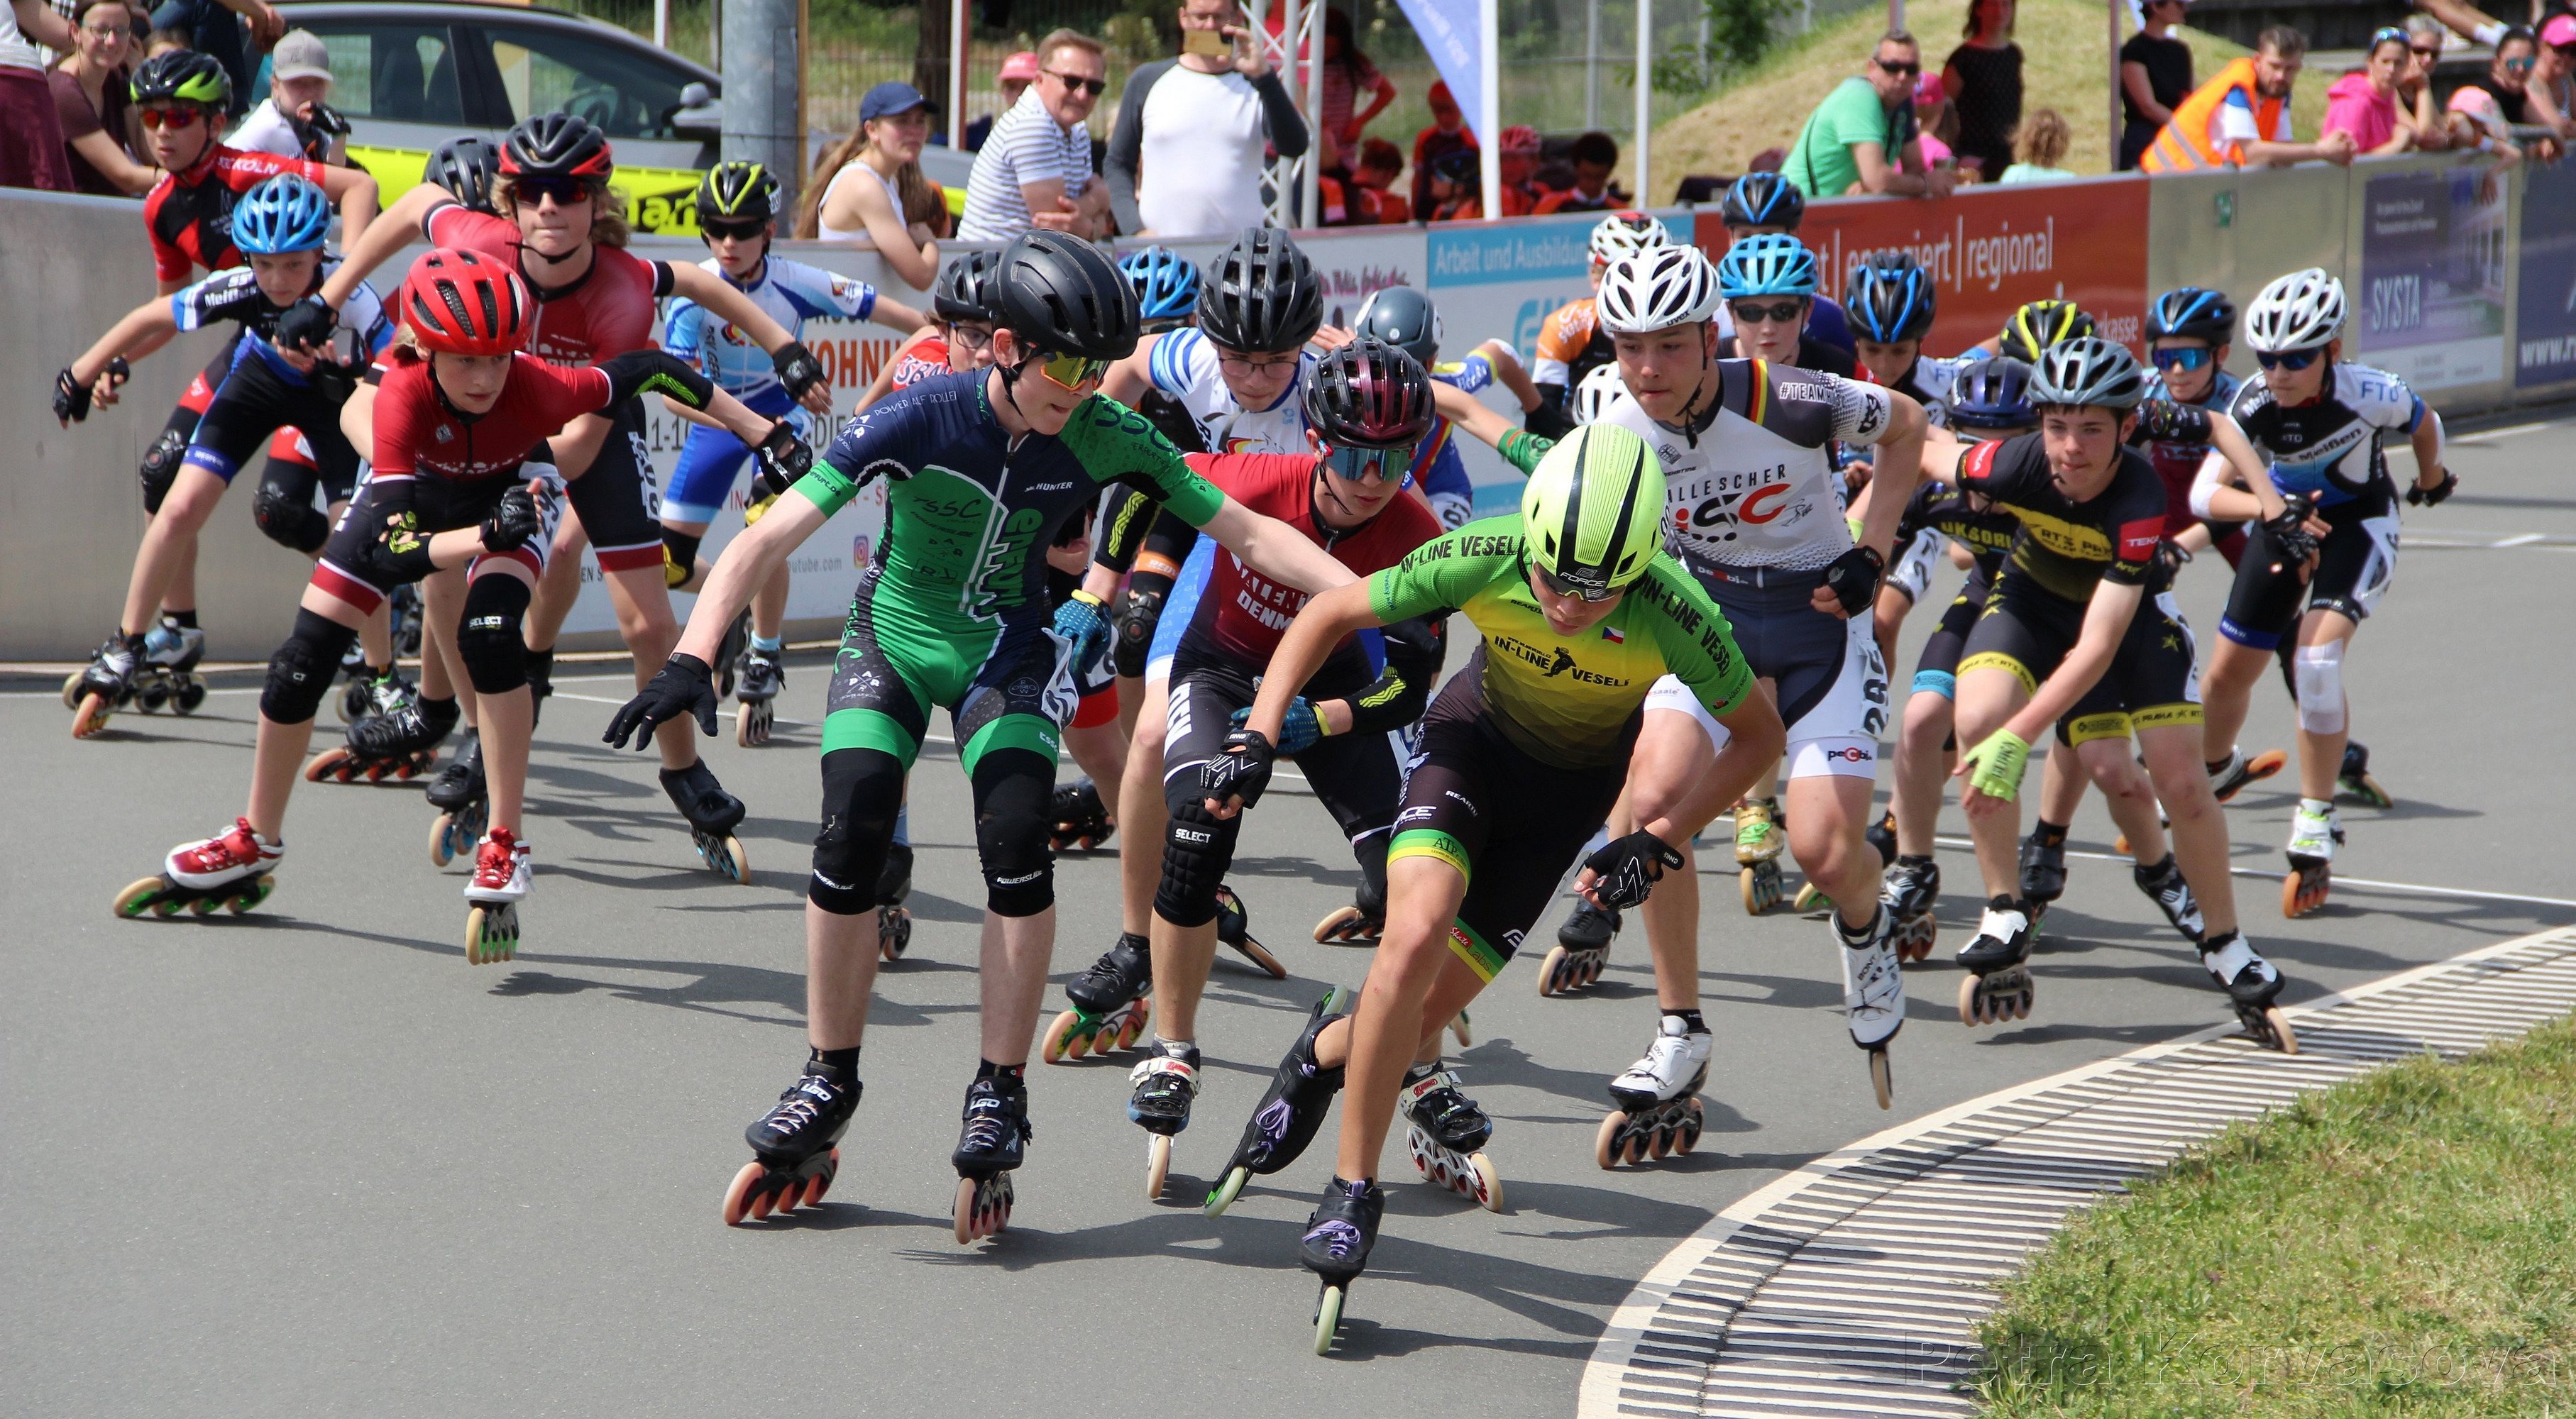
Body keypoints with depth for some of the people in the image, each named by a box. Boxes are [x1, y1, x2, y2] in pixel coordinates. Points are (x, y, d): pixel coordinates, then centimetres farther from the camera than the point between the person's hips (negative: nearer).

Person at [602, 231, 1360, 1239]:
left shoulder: (1106, 438, -17)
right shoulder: (919, 420, -25)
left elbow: (1246, 530, -13)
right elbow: (769, 537, -28)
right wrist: (693, 659, -40)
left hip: (1007, 653, 1)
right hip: (892, 637, -1)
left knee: (1016, 844, -21)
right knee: (851, 844, -17)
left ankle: (999, 1098, -7)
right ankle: (829, 1086, 4)